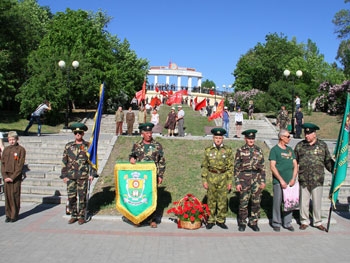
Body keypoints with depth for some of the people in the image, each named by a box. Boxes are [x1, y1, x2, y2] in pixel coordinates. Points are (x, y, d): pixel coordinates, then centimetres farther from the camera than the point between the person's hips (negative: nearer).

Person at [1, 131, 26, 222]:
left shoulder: (21, 149, -4)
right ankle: (8, 215, 16)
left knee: (15, 196, -1)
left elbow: (20, 165, -8)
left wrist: (13, 177, -13)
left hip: (16, 177, -4)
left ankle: (14, 215, 9)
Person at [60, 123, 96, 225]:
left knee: (82, 197, 3)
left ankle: (82, 216, 15)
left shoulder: (88, 146, 2)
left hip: (83, 176, -2)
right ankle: (73, 215, 20)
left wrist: (92, 174, -3)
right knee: (71, 196, 5)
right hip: (71, 176, 2)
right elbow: (64, 161, 10)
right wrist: (64, 175, 5)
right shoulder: (68, 146, 8)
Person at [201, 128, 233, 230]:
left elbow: (230, 167, 2)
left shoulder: (228, 150, 1)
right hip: (211, 178, 0)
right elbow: (204, 166, 4)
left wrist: (230, 181, -1)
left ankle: (221, 220, 19)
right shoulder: (208, 150, 2)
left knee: (223, 200, 5)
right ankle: (210, 220, 18)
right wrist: (204, 180, -1)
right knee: (211, 200, 7)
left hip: (223, 178, 0)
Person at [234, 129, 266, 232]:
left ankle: (253, 222, 21)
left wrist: (263, 181, 4)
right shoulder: (240, 151, 0)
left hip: (257, 178, 3)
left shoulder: (259, 150, 8)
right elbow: (236, 168, -1)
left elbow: (262, 167, 10)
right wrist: (237, 182, -6)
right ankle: (242, 223, 18)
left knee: (256, 202, 6)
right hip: (244, 178, -2)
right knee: (243, 202, 2)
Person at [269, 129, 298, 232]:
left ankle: (287, 223, 21)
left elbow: (295, 165, 12)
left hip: (290, 181, 5)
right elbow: (272, 167, -9)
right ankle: (276, 223, 13)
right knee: (277, 202, 0)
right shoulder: (274, 149, -3)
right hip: (279, 181, -5)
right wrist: (281, 180, -13)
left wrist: (293, 179, -1)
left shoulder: (290, 150, 14)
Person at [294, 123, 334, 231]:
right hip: (303, 180, 1)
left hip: (317, 180, 0)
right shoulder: (299, 145, 4)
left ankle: (317, 222, 24)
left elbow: (328, 161, 9)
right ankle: (304, 221, 24)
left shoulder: (322, 145, 3)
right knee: (304, 202, 9)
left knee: (317, 202, 8)